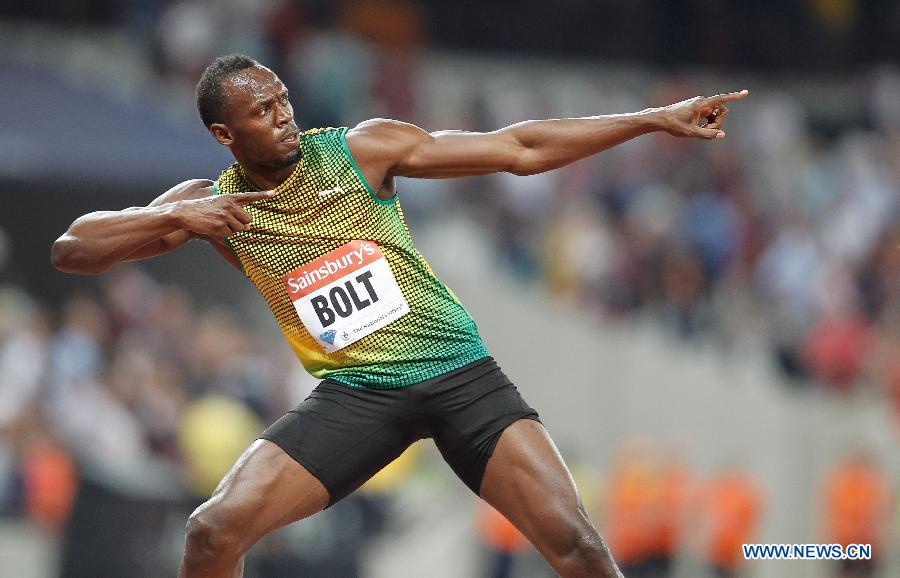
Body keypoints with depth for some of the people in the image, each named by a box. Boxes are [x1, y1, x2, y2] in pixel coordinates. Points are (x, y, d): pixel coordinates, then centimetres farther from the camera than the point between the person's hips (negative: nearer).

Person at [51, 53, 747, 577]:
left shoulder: (361, 149, -4)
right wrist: (178, 217, -19)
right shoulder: (211, 204, 0)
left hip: (458, 370, -1)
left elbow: (519, 148, -4)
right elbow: (70, 249, -3)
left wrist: (655, 119, -9)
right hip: (356, 394, 1)